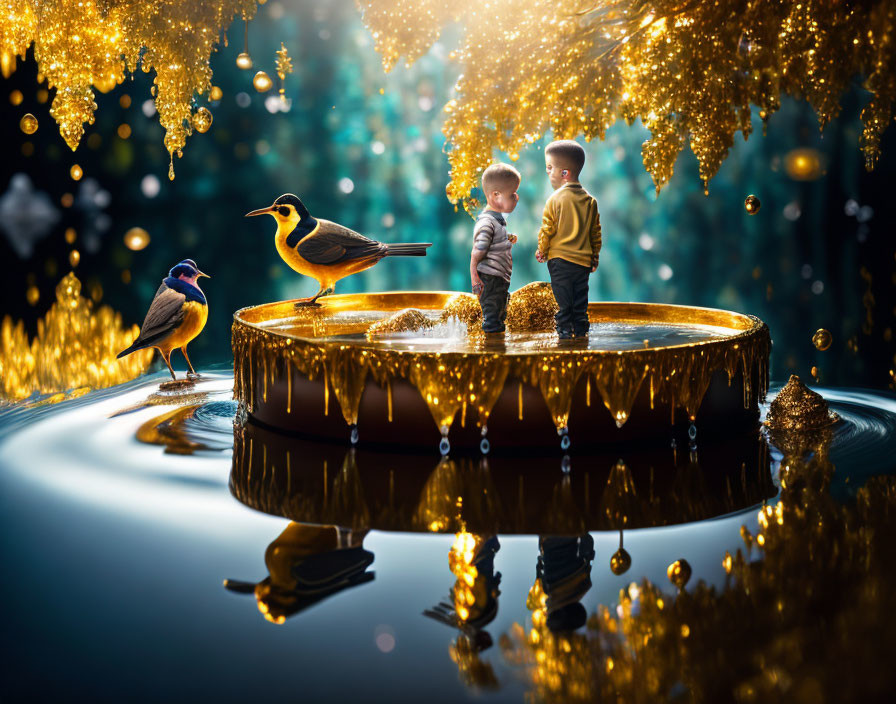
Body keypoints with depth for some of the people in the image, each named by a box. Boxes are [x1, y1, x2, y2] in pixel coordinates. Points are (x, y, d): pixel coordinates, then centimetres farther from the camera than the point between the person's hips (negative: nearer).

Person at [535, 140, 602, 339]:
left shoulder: (555, 199, -10)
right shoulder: (590, 201, 4)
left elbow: (547, 229, -6)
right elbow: (596, 232, 11)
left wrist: (541, 251, 9)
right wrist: (595, 256, 21)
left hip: (560, 258, -4)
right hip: (583, 260, 4)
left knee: (563, 299, 1)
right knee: (580, 299, 11)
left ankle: (565, 329, 0)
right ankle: (581, 329, 13)